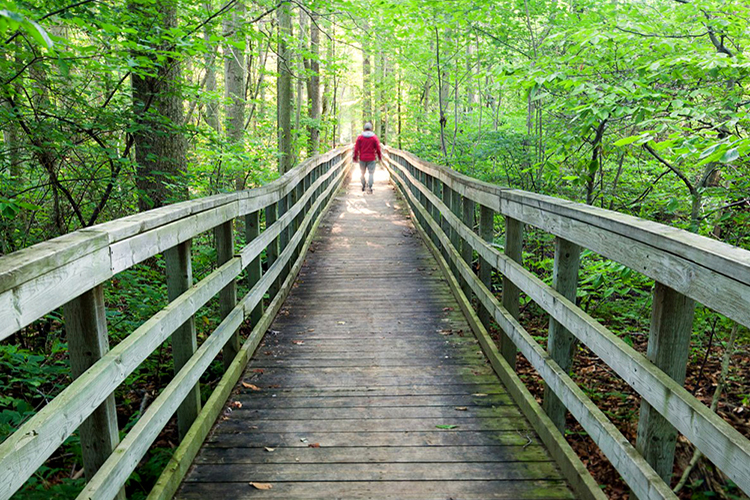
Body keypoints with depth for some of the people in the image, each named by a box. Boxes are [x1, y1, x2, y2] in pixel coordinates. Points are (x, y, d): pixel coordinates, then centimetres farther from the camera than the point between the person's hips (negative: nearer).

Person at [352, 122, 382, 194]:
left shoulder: (360, 137, -1)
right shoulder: (374, 137, -3)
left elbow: (356, 149, 0)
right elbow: (378, 149, -1)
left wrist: (355, 157, 9)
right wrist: (380, 157, 11)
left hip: (362, 159, 2)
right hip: (371, 159, -2)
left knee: (363, 173, 16)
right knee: (371, 173, 0)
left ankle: (363, 186, 24)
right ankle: (369, 187, -10)